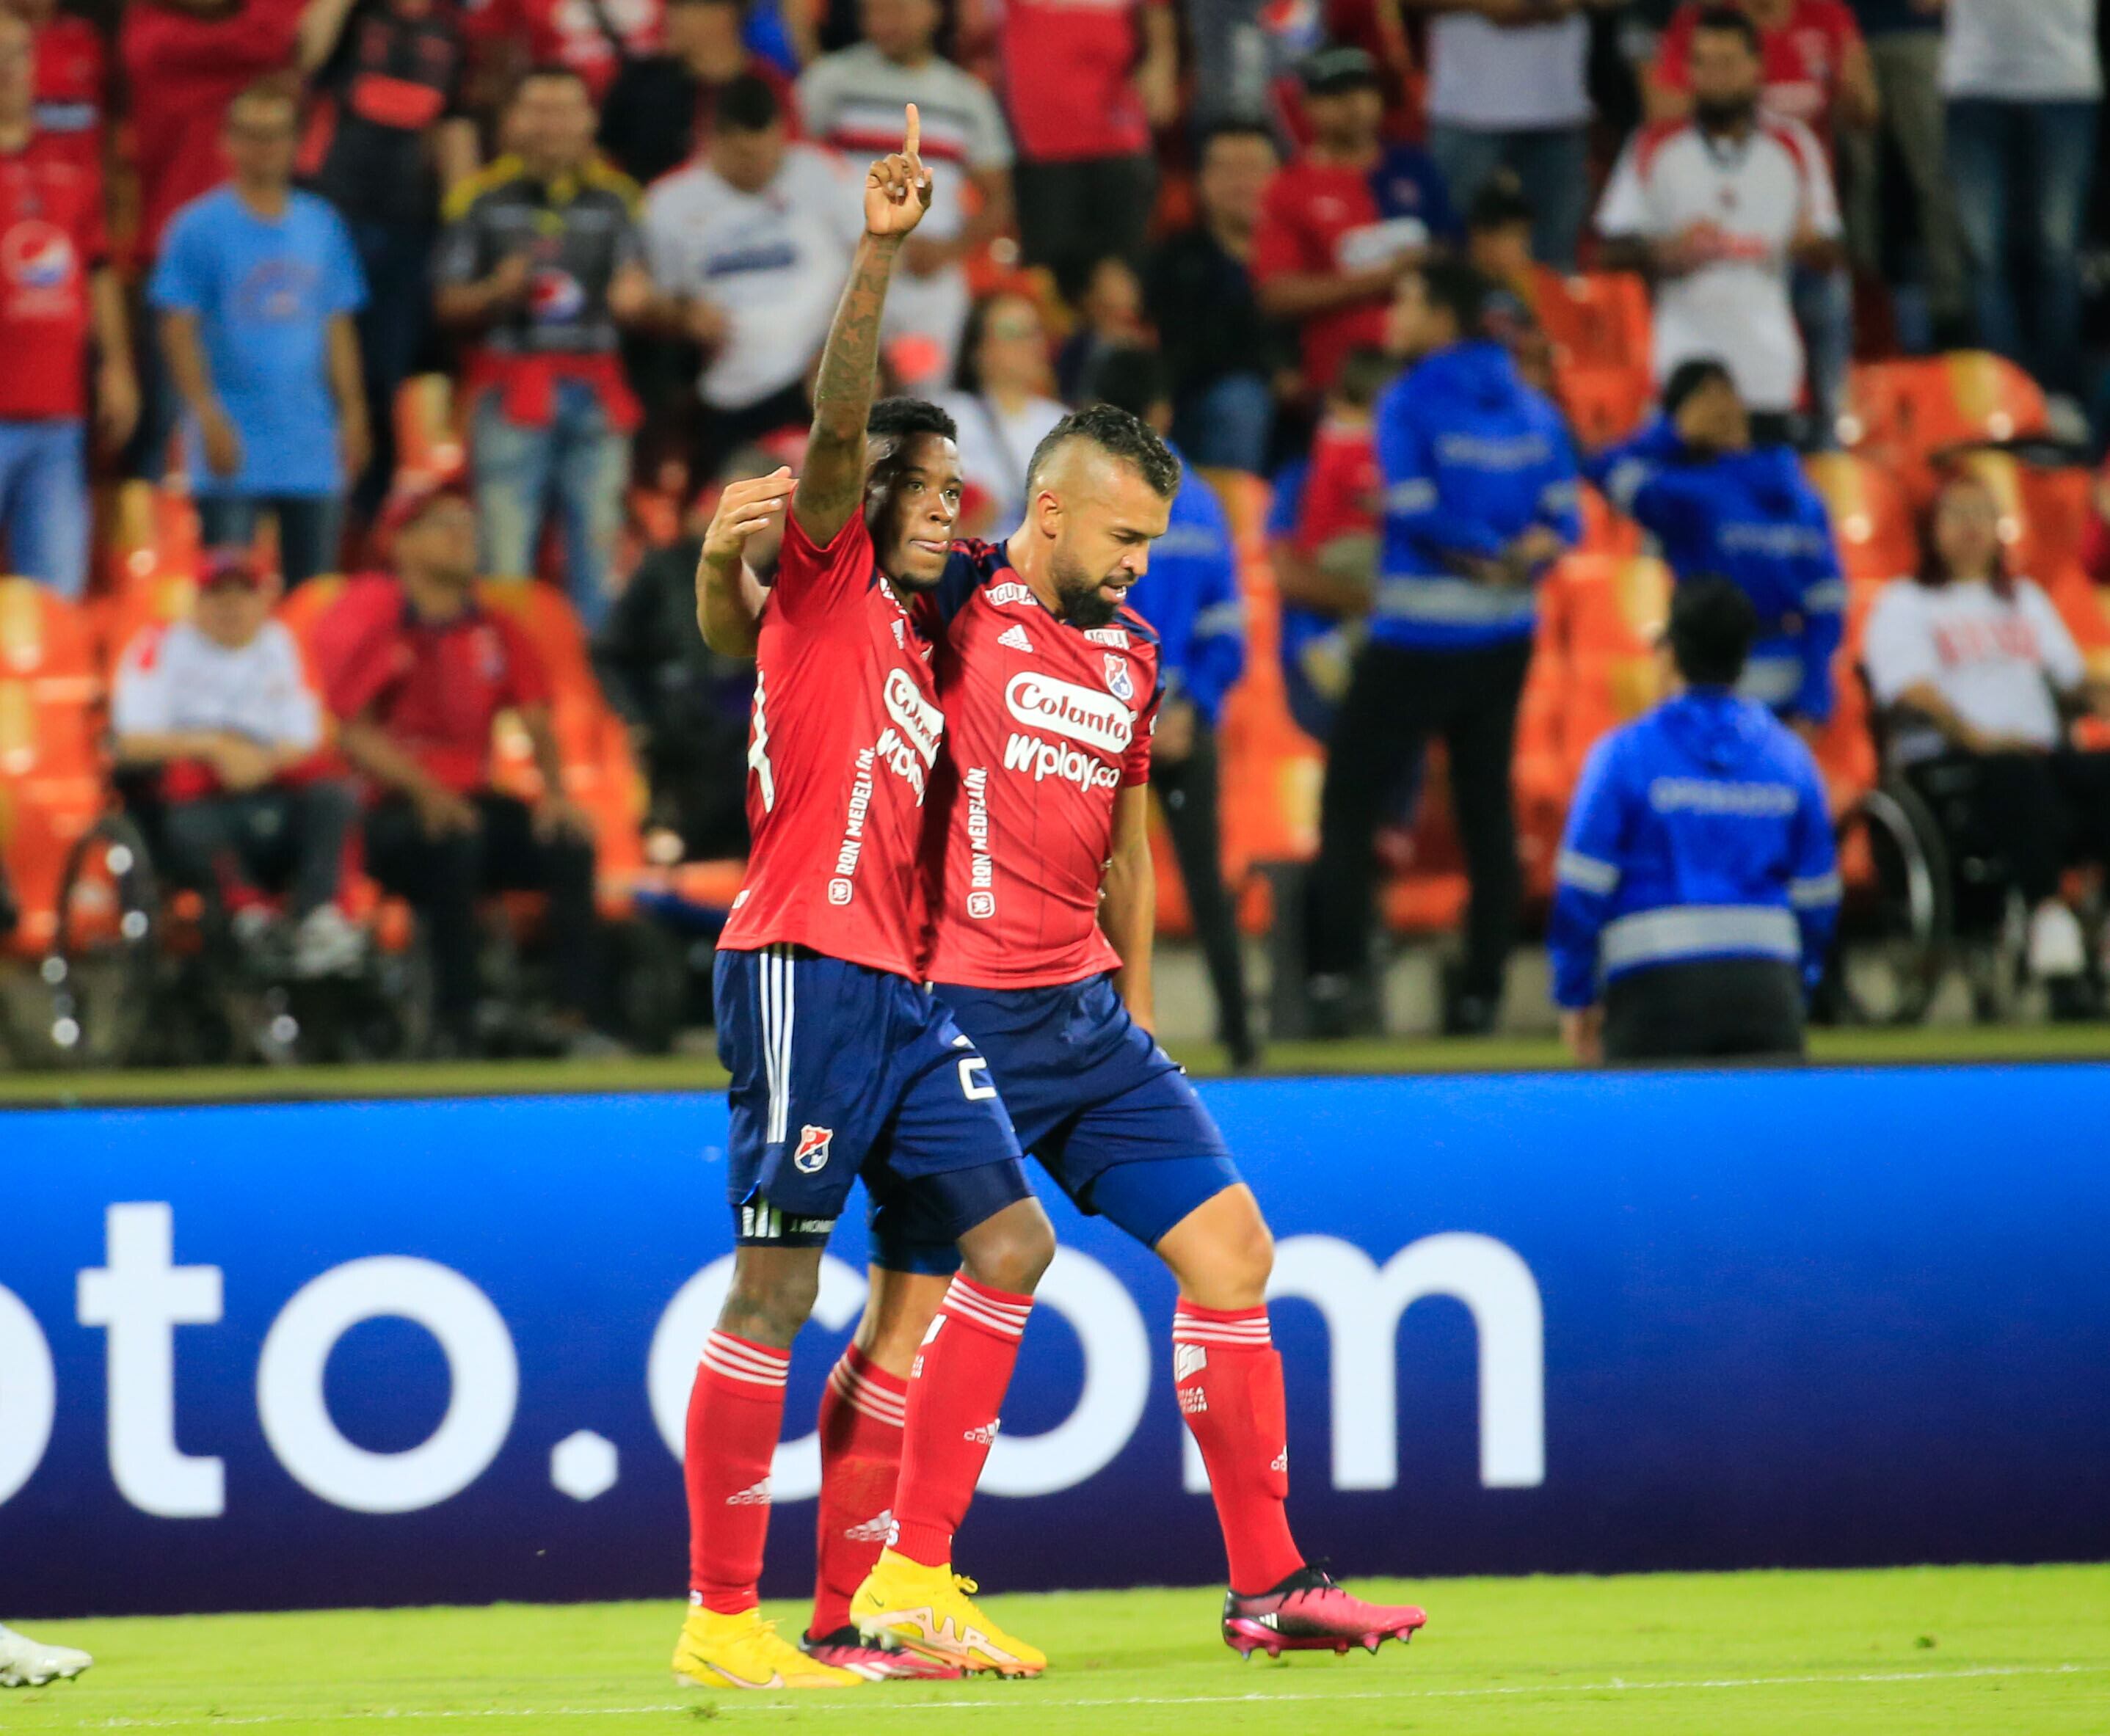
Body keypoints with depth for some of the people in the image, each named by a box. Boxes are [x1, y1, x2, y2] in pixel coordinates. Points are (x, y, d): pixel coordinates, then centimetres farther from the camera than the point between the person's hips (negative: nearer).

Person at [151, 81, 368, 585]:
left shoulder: (322, 226, 11)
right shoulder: (199, 227, -2)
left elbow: (338, 327, 15)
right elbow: (178, 331, -6)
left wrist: (352, 413, 7)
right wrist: (208, 417, -14)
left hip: (312, 451, 4)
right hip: (233, 449, -4)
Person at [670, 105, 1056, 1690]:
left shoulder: (912, 644, 23)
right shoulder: (823, 579, 1)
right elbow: (840, 419, -16)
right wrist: (882, 252, -25)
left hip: (901, 989, 9)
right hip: (806, 969, -9)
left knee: (1010, 1238, 3)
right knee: (777, 1287, -8)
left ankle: (911, 1574, 5)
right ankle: (721, 1618, -4)